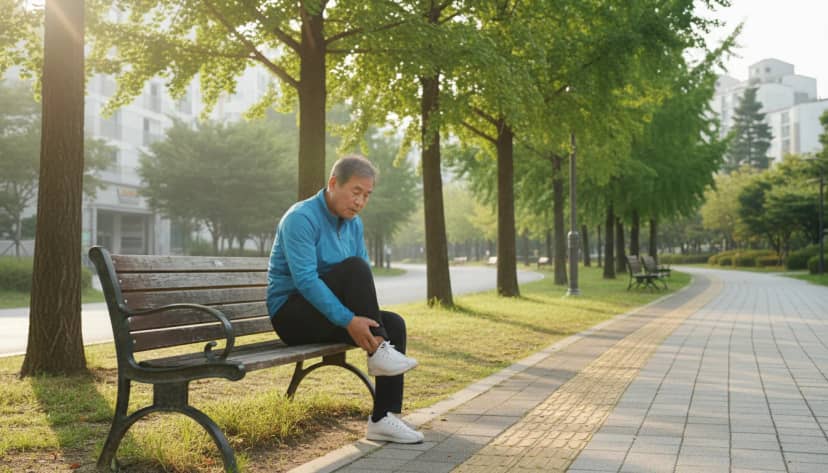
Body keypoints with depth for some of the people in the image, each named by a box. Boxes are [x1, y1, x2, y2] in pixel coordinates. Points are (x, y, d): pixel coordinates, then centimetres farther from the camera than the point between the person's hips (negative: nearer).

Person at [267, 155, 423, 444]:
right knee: (353, 268, -28)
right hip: (292, 315, -8)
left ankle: (382, 419, -15)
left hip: (324, 312, 8)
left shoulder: (354, 223, 7)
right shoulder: (302, 218, -18)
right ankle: (377, 352, -21)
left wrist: (366, 318, -13)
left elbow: (363, 279, 7)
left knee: (394, 324, -14)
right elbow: (305, 280, -27)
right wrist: (348, 320, -33)